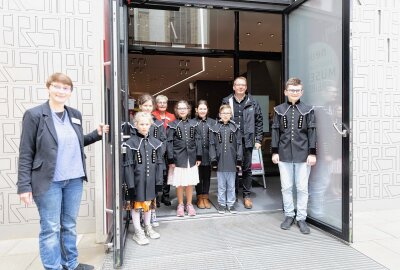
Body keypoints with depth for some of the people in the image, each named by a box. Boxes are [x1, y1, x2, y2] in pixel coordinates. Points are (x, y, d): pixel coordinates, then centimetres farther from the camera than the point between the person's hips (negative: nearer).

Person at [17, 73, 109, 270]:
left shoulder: (75, 115, 8)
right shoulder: (34, 115, -6)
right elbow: (26, 153, -7)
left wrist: (97, 134, 4)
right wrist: (24, 186, -10)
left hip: (74, 180, 5)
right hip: (48, 182, -5)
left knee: (70, 226, 16)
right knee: (51, 229, 6)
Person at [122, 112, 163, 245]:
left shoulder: (156, 143, 3)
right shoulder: (130, 143, -8)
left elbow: (159, 163, 5)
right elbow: (127, 165, -10)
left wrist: (159, 181, 2)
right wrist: (130, 184, -13)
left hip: (150, 180, 4)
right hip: (137, 180, -3)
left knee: (148, 203, 18)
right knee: (136, 204, 8)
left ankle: (148, 227, 37)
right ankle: (138, 232, 24)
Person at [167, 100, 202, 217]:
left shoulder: (194, 124, 5)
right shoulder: (172, 125, -2)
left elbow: (198, 140, 5)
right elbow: (169, 143, -3)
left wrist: (199, 157, 1)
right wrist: (171, 160, -8)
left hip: (191, 157, 2)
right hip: (178, 158, -2)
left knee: (190, 182, 10)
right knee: (179, 183, 7)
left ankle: (189, 204, 26)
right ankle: (180, 205, 25)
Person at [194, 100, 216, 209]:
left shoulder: (212, 122, 5)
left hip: (208, 153, 2)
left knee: (207, 176, 10)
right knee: (198, 176, 9)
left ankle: (205, 198, 24)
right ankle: (200, 198, 23)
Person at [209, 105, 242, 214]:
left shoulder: (235, 128, 1)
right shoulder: (215, 128, 1)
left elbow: (239, 144, 1)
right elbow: (212, 145, 1)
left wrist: (239, 160, -2)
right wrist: (213, 160, -4)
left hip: (232, 161, 0)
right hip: (220, 162, 0)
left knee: (231, 185, 11)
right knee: (221, 185, 11)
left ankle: (231, 204, 25)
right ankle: (221, 203, 25)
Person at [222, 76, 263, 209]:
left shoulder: (253, 103, 5)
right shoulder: (226, 102, 3)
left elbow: (259, 122, 7)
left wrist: (258, 139, 2)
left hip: (247, 140, 0)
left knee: (247, 169, 7)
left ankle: (247, 195, 19)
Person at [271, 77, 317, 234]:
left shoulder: (308, 110, 5)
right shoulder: (279, 110, 7)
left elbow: (312, 132, 2)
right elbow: (275, 131, 6)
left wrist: (312, 153, -4)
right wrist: (275, 152, 1)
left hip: (303, 155, -1)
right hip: (284, 154, 1)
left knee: (302, 187, 5)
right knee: (286, 187, 8)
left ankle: (301, 218, 18)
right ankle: (289, 215, 23)